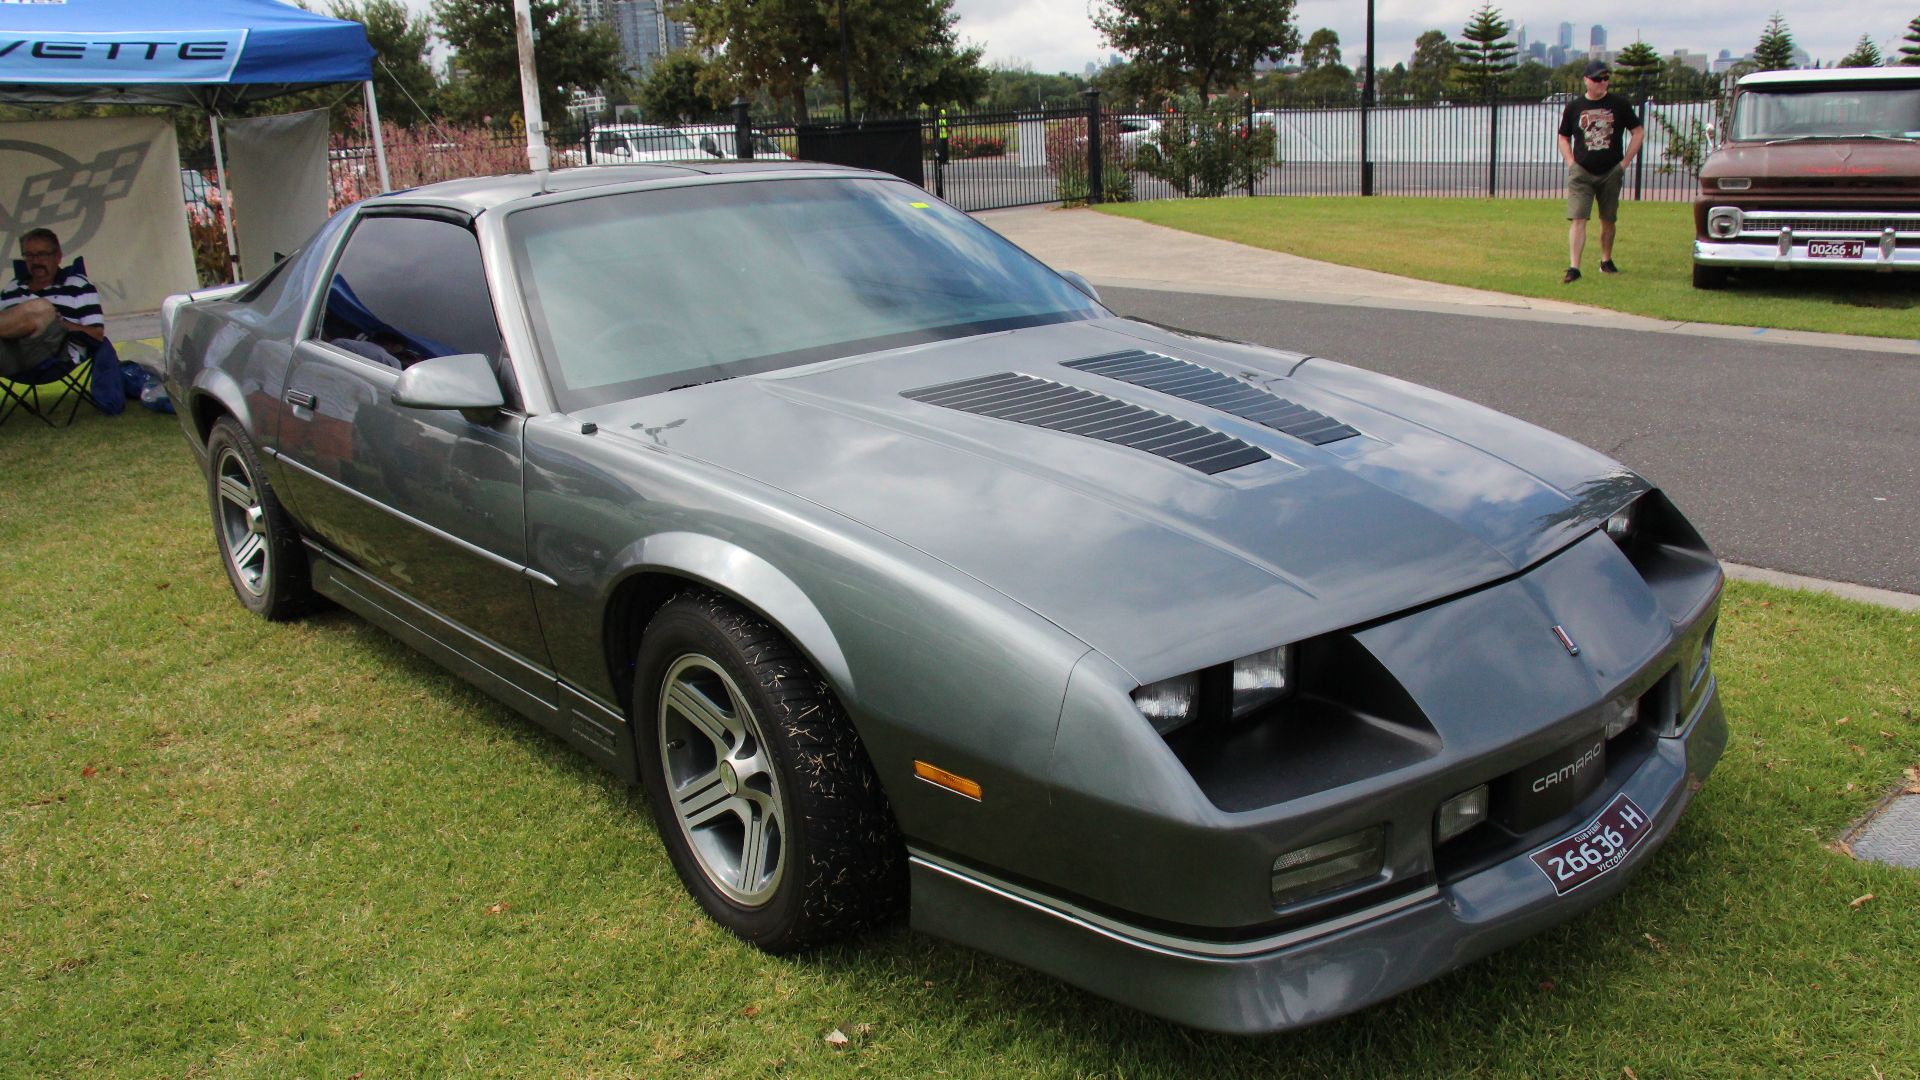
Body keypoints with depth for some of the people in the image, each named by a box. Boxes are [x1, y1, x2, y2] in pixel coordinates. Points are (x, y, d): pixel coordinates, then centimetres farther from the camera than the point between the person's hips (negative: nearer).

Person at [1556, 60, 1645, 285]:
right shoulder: (1574, 107, 3)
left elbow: (1639, 132, 7)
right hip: (1581, 173, -1)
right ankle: (1573, 267, -16)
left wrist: (1625, 161, 0)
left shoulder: (1620, 104, 1)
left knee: (1608, 220, 11)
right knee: (1577, 219, -12)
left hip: (1611, 173, 1)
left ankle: (1606, 261, 28)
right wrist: (1571, 163, 1)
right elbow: (1563, 138, 14)